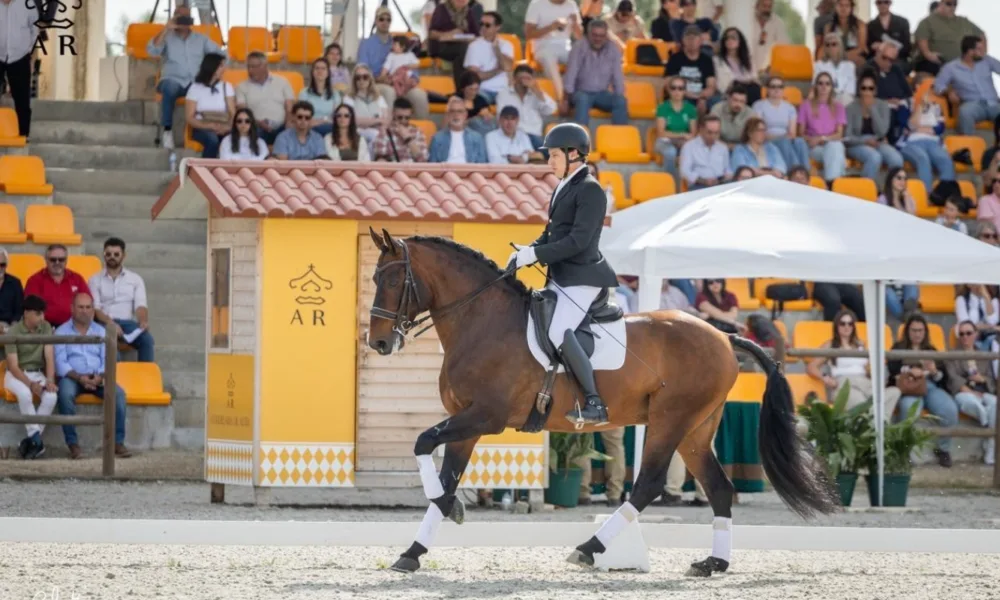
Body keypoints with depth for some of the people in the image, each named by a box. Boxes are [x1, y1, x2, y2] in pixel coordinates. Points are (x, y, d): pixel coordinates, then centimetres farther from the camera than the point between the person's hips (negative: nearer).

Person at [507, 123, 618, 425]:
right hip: (560, 277, 11)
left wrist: (535, 254, -20)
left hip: (582, 276, -11)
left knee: (560, 332, -25)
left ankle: (595, 403, -22)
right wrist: (527, 252, 2)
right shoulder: (563, 189, 17)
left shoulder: (589, 190, -13)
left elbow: (578, 239, -21)